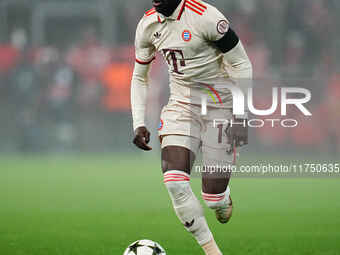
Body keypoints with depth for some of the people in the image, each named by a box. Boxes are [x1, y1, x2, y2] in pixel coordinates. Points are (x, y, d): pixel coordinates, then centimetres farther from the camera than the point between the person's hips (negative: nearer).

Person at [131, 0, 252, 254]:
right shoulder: (148, 24, 1)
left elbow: (241, 65, -12)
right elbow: (140, 77, 15)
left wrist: (241, 117, -17)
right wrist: (139, 124, 5)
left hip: (219, 106, -4)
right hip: (181, 105, 5)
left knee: (214, 195, -5)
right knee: (175, 181, -18)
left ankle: (224, 202, 35)